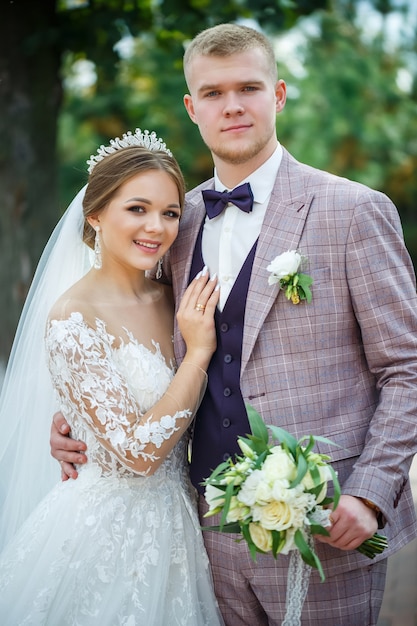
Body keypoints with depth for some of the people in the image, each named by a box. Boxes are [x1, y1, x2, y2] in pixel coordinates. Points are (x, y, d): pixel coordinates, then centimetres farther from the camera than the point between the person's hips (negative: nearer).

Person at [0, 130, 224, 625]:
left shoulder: (170, 301, 2)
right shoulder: (74, 317, -18)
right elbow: (137, 451, -22)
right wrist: (199, 351, -19)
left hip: (173, 522, 7)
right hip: (111, 526, -6)